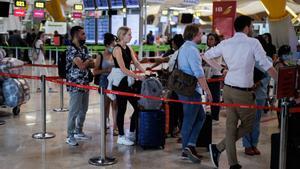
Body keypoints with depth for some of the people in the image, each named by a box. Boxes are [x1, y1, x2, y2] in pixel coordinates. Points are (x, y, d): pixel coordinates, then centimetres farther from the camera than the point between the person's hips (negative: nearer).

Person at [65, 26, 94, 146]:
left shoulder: (84, 49, 11)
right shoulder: (71, 50, -15)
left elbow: (92, 64, 9)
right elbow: (81, 66, -23)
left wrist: (85, 63, -12)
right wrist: (88, 61, -3)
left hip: (85, 84, 8)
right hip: (75, 85, -8)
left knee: (83, 110, 16)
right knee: (74, 111, -2)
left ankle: (78, 132, 30)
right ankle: (70, 136, 8)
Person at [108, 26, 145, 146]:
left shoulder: (129, 48, 12)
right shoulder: (117, 49, -13)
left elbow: (136, 63, 5)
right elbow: (123, 68, -20)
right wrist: (138, 76, -23)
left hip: (127, 81, 8)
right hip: (119, 81, -8)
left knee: (137, 106, 8)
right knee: (122, 108, -2)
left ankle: (131, 133, 20)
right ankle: (121, 137, 9)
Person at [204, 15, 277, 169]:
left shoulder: (225, 43, 7)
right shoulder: (253, 43, -9)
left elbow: (206, 55, 19)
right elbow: (267, 66, -9)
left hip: (227, 88, 6)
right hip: (243, 91, -6)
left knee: (231, 125, 10)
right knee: (248, 125, 11)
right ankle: (219, 148, 4)